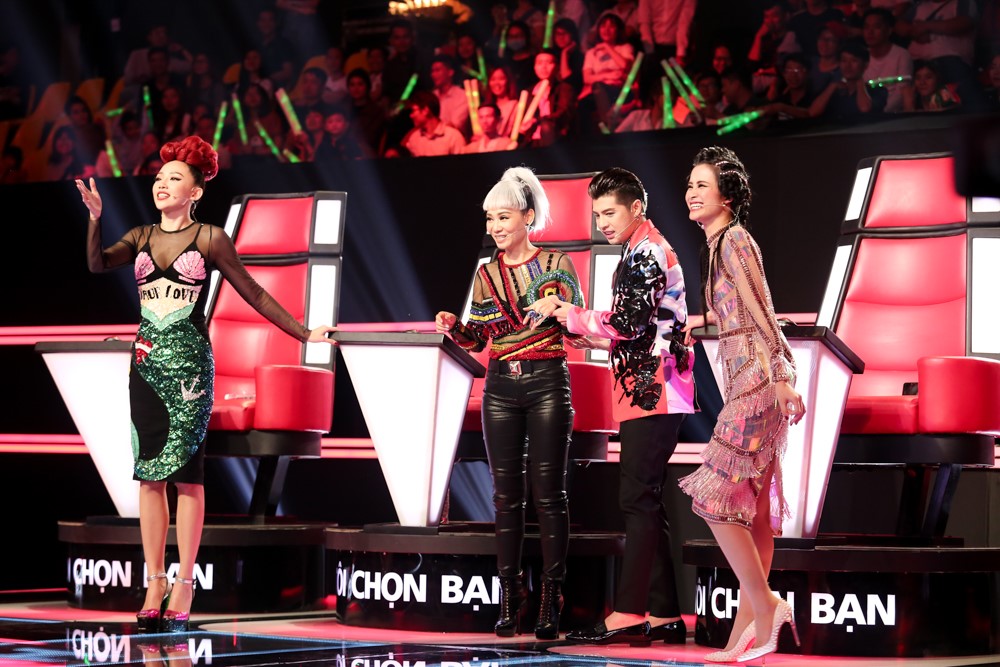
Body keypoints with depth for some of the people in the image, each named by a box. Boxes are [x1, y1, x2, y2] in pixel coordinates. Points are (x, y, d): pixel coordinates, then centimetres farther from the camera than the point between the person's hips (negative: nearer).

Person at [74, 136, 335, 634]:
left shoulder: (209, 238, 1)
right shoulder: (141, 238, 10)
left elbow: (253, 294, 4)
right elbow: (98, 264, -6)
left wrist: (303, 333, 3)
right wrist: (95, 217, -20)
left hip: (189, 363, -4)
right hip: (146, 363, 4)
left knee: (185, 471, -4)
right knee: (149, 474, 2)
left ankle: (184, 585, -2)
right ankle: (154, 584, 5)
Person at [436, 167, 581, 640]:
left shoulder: (557, 265, 0)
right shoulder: (487, 273, 10)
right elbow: (478, 339, 13)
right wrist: (453, 327, -7)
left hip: (547, 384, -3)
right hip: (501, 388, 4)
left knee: (548, 492, -4)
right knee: (506, 493, 3)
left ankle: (551, 599, -1)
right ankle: (510, 596, 8)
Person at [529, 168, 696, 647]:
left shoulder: (648, 251, -9)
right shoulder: (639, 252, 21)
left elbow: (629, 322, -18)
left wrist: (566, 314, -9)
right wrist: (590, 339, 13)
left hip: (653, 392, -10)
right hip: (646, 392, 10)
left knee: (638, 499, -12)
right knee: (644, 501, 9)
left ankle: (629, 613, -15)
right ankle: (663, 615, 10)